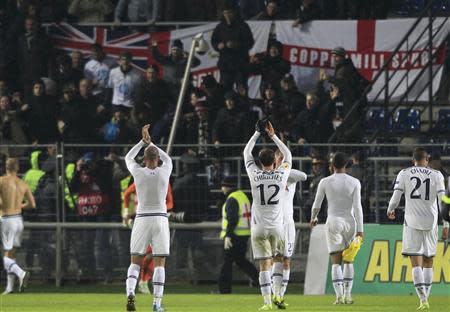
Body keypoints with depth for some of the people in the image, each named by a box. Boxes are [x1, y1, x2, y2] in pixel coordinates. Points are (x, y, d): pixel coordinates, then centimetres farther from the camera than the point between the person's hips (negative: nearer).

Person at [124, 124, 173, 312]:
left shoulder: (138, 172, -5)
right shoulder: (165, 171, -3)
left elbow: (128, 158, 18)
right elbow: (168, 159, 22)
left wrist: (144, 141, 22)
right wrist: (150, 142, 27)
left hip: (141, 220, 0)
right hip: (160, 219, 0)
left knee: (135, 262, 7)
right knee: (159, 263, 4)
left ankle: (130, 293, -18)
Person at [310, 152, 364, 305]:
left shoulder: (325, 182, -2)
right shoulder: (354, 182, -2)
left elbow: (316, 205, 4)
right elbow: (357, 207, -7)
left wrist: (313, 218, 25)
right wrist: (360, 230, -6)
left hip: (333, 223, -1)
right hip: (349, 222, 1)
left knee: (336, 262, -1)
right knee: (348, 261, 15)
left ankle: (339, 295, -14)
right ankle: (348, 295, 10)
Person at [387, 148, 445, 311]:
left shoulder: (404, 174, 2)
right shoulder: (436, 175, 3)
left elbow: (396, 195, -1)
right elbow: (443, 199, -2)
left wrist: (390, 210, 20)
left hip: (412, 222, -1)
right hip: (431, 222, 1)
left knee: (416, 262, -3)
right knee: (428, 262, 15)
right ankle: (425, 297, 17)